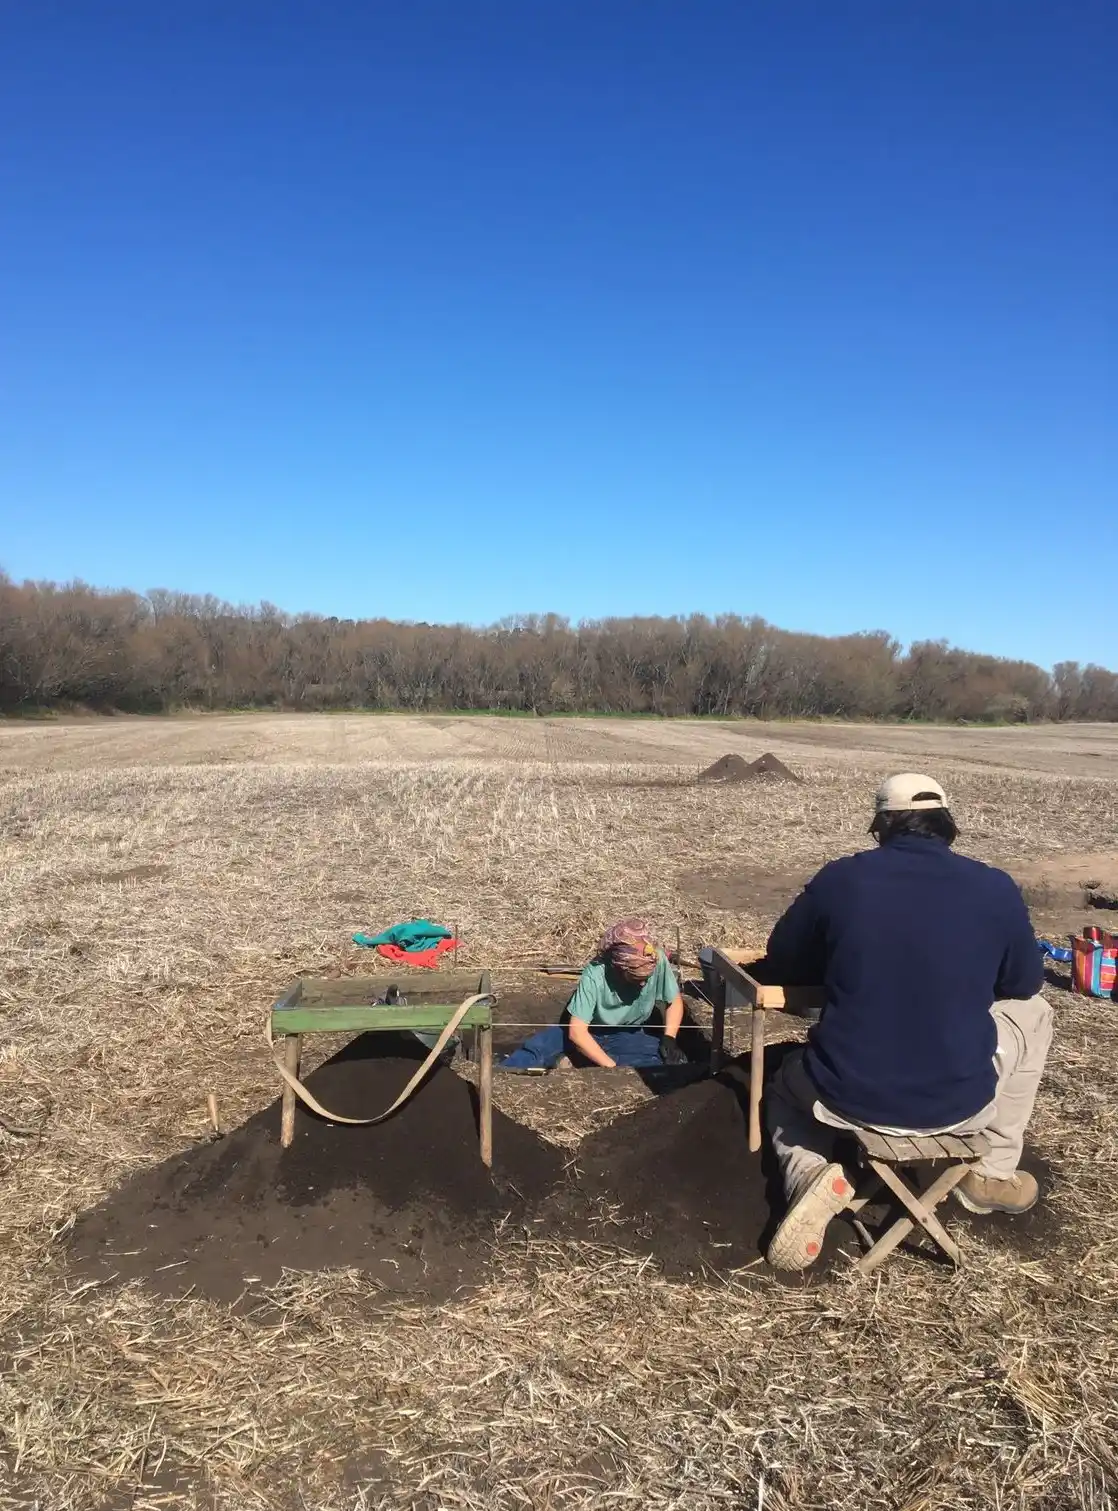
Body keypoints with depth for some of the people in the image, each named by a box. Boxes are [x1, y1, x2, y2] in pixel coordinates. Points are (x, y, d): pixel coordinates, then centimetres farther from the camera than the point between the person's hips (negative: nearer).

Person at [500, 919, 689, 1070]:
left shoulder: (657, 960, -25)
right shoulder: (595, 976, -32)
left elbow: (675, 1001, -7)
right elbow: (577, 1031, -33)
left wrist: (669, 1038, -23)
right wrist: (612, 1066, -39)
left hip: (627, 1037, 2)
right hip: (588, 1034, -2)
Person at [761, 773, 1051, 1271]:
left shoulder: (838, 878, -5)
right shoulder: (995, 888, -5)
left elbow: (781, 964, 9)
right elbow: (1024, 982, 12)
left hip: (849, 1096, 0)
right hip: (961, 1100, 1)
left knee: (785, 1087, 36)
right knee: (1034, 1012, 29)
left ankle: (811, 1175, 3)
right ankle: (992, 1174, 32)